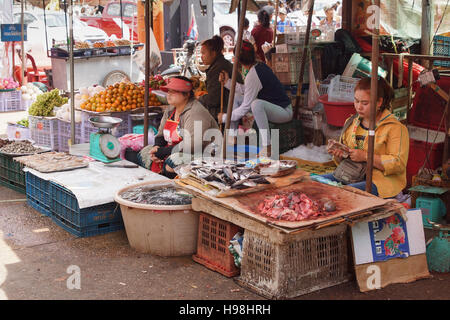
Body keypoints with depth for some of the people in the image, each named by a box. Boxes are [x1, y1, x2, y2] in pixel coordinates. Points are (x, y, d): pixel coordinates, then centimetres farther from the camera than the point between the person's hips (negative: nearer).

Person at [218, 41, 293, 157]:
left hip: (284, 112, -10)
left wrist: (225, 117, -8)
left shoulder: (253, 75, -24)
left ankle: (267, 147, -34)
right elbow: (244, 90, 12)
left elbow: (245, 108, -20)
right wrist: (227, 82, 2)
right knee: (235, 98, 6)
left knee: (256, 103, -40)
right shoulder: (260, 66, 2)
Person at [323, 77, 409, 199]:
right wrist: (338, 155, -1)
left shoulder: (395, 128, -5)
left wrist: (365, 156, -19)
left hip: (381, 181, -6)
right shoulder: (351, 122, 16)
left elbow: (398, 164, -14)